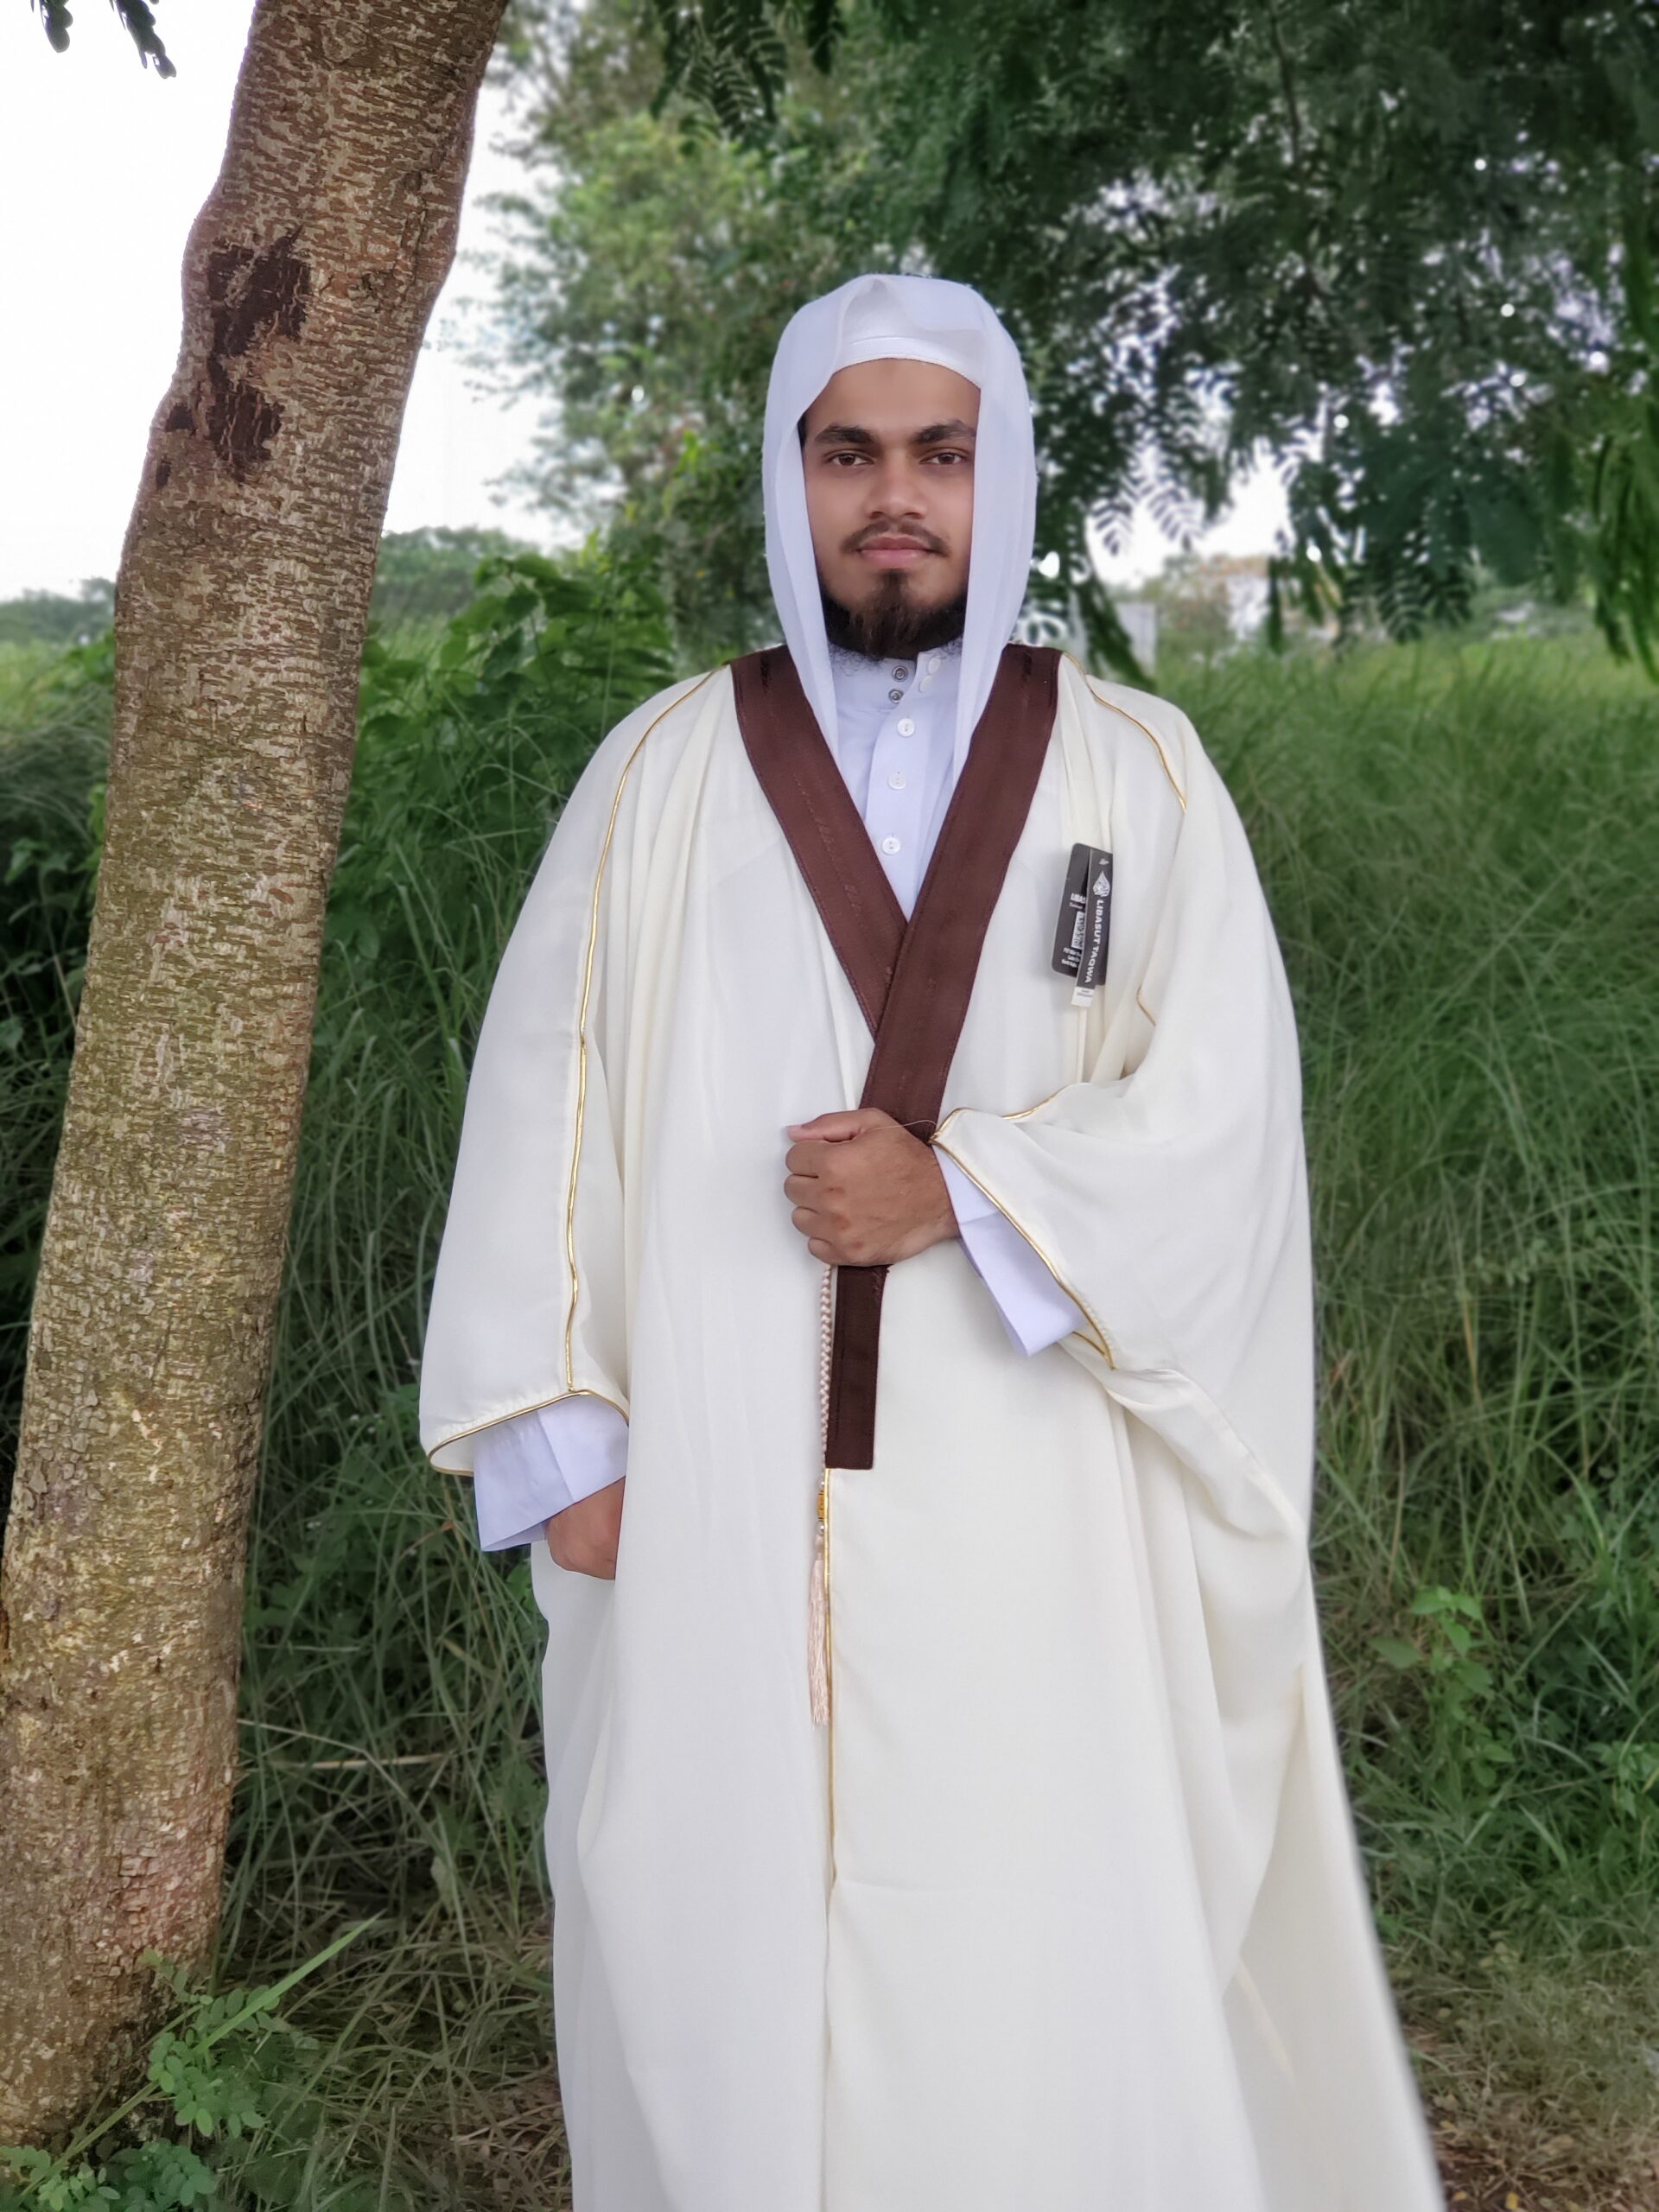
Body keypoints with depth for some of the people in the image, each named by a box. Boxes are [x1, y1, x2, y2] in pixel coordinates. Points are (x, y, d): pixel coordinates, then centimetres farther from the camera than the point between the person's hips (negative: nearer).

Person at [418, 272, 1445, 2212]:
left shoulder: (1139, 774, 4)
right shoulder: (661, 773, 6)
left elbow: (1223, 1112, -3)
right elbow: (544, 1104, 3)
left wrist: (959, 1194, -16)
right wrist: (564, 1443, -4)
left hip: (1028, 1509, -1)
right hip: (716, 1507, 1)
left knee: (1048, 1974, 0)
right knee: (714, 1955, 7)